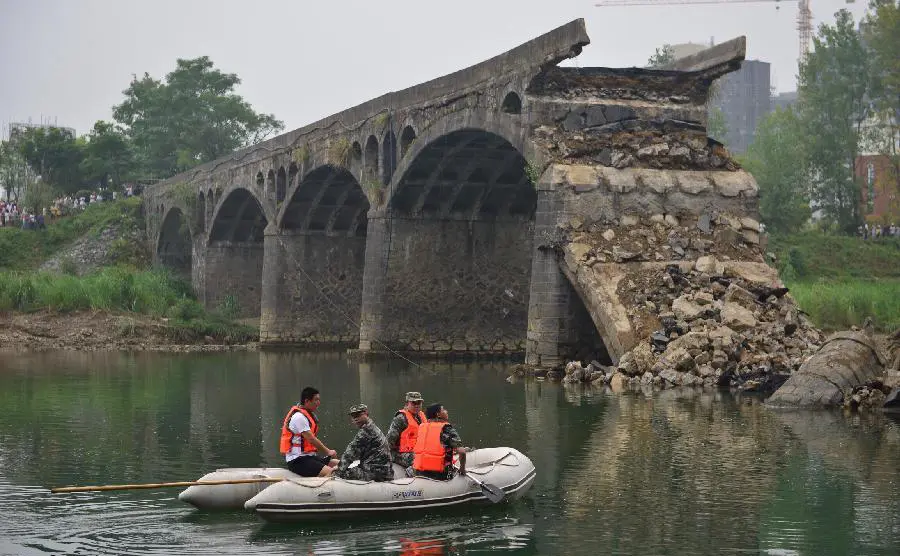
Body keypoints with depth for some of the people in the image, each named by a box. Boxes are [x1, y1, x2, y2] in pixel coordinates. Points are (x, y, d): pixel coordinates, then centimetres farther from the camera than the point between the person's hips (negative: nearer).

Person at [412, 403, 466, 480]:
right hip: (440, 475, -6)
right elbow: (461, 452, -16)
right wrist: (462, 469, 0)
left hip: (420, 473, 6)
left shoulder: (422, 427, 9)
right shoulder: (447, 429, -7)